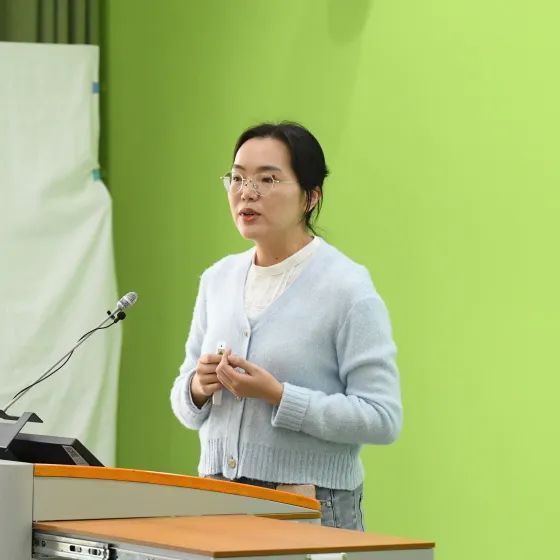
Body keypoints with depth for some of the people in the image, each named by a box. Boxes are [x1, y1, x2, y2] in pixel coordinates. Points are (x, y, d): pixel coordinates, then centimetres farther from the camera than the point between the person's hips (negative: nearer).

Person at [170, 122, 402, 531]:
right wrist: (199, 387, -7)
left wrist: (277, 395, -21)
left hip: (312, 512, -5)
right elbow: (187, 410, 15)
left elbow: (382, 418, -15)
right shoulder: (218, 280, 9)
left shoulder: (346, 288, -9)